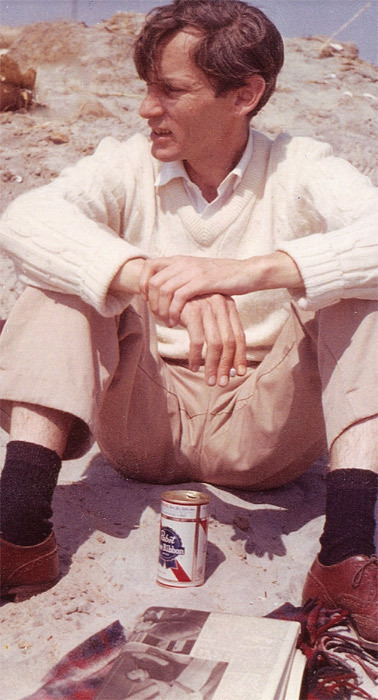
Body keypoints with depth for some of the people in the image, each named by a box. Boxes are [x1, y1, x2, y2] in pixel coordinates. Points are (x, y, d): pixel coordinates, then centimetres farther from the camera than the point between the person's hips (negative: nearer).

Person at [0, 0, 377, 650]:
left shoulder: (301, 170, -4)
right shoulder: (127, 167, -1)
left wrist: (254, 270, -40)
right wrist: (153, 279, -38)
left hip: (263, 432, -1)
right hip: (144, 424, 1)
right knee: (66, 273, -15)